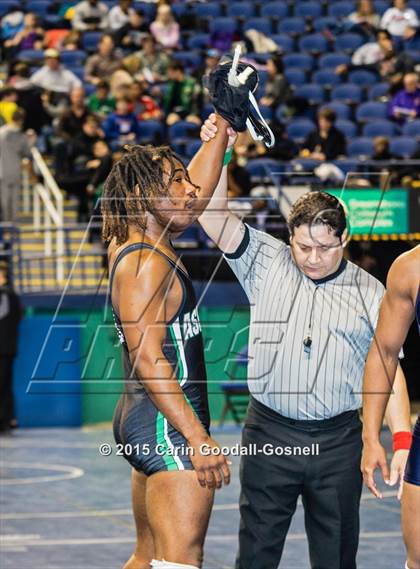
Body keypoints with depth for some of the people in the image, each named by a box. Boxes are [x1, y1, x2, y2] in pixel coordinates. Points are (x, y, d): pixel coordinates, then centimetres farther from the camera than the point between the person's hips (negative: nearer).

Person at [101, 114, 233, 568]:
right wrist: (198, 439, -25)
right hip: (167, 427, -11)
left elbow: (199, 188, 26)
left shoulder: (135, 243, 12)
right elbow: (148, 360, -22)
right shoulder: (147, 263, -16)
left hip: (145, 424, 11)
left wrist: (222, 126, 23)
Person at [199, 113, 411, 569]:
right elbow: (215, 216, -4)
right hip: (269, 433, 0)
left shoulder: (369, 292, 4)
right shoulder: (266, 263, 4)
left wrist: (401, 438, -5)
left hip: (338, 441, 0)